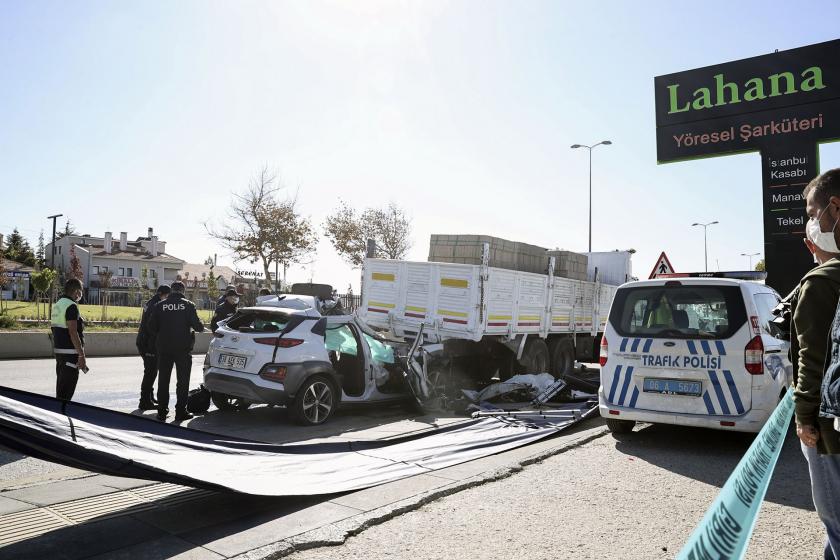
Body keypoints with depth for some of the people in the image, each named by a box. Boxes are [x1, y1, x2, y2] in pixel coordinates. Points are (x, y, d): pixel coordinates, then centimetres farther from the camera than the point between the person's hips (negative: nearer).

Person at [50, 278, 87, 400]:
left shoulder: (57, 304, 14)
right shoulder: (71, 306, -15)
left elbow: (53, 329, 19)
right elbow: (73, 332, -20)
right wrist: (81, 355, -18)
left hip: (58, 350, 10)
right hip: (70, 352, -10)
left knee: (61, 386, 18)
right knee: (67, 389, -5)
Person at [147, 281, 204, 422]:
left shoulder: (159, 305, 1)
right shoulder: (188, 305, -6)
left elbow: (151, 327, 1)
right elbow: (197, 325, -9)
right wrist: (201, 326, 14)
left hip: (163, 348, 2)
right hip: (183, 348, -2)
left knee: (163, 380, 12)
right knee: (183, 380, 6)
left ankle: (162, 411, 15)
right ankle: (180, 412, 5)